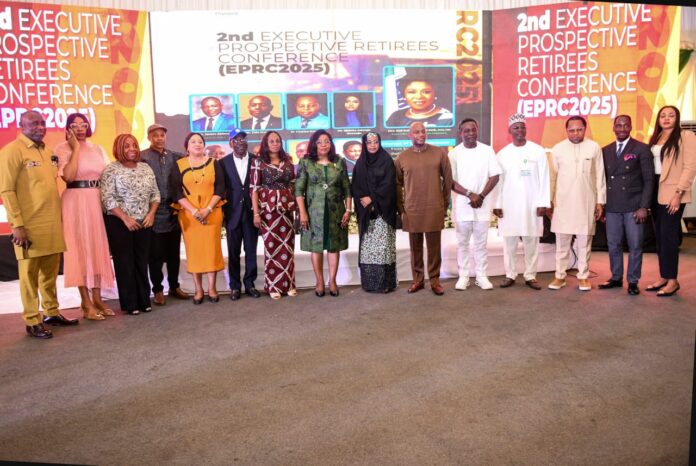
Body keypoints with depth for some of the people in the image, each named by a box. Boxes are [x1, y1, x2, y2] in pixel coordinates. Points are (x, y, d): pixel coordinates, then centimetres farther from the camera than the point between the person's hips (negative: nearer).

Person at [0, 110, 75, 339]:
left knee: (50, 271, 13)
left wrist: (59, 217, 15)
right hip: (29, 226, -6)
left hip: (52, 223, 7)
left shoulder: (46, 151, 15)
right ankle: (32, 321, 11)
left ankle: (52, 313, 25)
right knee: (30, 274, 2)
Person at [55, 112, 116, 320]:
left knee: (98, 248, 8)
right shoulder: (63, 148, -3)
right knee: (80, 248, -1)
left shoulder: (97, 149, 12)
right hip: (76, 203, -5)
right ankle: (86, 302, 6)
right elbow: (69, 176, -18)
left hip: (97, 202, 5)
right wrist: (75, 148, -11)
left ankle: (97, 298, 17)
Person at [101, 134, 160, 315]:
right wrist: (125, 218, -18)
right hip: (119, 223, -4)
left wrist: (151, 213, -4)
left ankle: (144, 300, 18)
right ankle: (129, 304, 10)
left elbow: (155, 193, 10)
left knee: (142, 262, 9)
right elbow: (107, 198, -13)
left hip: (143, 223, 4)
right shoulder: (111, 170, -6)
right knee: (125, 263, 2)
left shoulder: (146, 168, 9)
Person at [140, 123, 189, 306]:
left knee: (174, 253, 12)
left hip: (173, 212, 4)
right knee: (156, 255, 4)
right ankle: (157, 290, 16)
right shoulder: (142, 157, -3)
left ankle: (174, 286, 25)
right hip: (154, 214, -4)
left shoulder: (175, 156, 10)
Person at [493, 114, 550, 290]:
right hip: (508, 205, 1)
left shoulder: (538, 151, 1)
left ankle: (530, 275, 13)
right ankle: (510, 275, 14)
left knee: (531, 241, 3)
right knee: (509, 241, 4)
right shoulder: (502, 154, 5)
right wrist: (497, 204, -1)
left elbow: (544, 178, -1)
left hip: (531, 204, -1)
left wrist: (542, 203, -6)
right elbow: (498, 180, 4)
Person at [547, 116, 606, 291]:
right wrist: (549, 200, 4)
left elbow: (600, 176, 3)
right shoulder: (558, 149, 2)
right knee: (562, 241, 5)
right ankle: (560, 275, 13)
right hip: (563, 202, 1)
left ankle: (583, 276, 15)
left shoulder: (594, 147, 0)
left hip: (586, 202, 0)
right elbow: (552, 176, 5)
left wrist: (600, 201, 0)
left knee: (584, 241, 6)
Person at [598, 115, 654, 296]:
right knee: (613, 245, 8)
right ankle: (616, 278, 20)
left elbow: (649, 180, -3)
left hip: (633, 206, -3)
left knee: (635, 245, 2)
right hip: (612, 206, 3)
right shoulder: (605, 151, 10)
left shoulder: (642, 149, -1)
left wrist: (644, 207, -10)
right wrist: (601, 205, 5)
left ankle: (633, 281, 13)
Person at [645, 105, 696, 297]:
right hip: (655, 191, 6)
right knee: (659, 236, 8)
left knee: (668, 235, -5)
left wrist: (678, 193, -17)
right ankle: (663, 277, 16)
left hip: (672, 193, -6)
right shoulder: (655, 138, 15)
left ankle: (672, 280, 4)